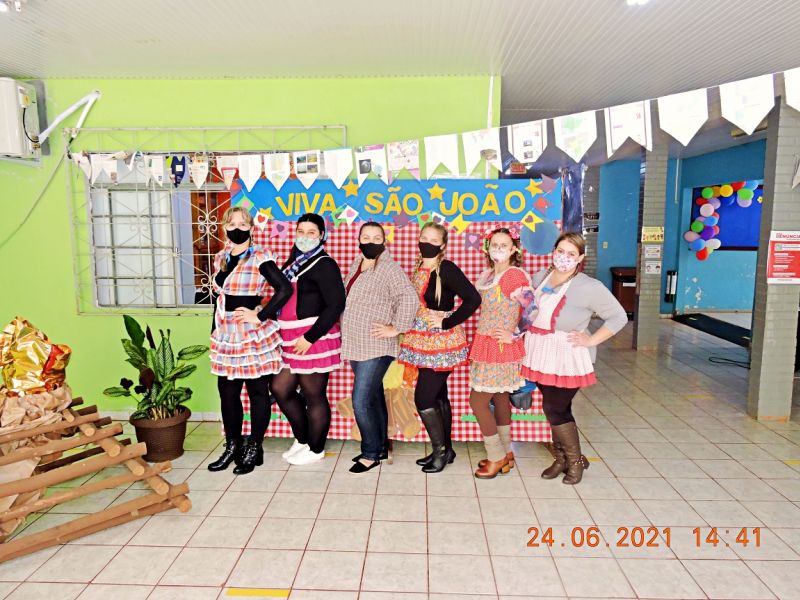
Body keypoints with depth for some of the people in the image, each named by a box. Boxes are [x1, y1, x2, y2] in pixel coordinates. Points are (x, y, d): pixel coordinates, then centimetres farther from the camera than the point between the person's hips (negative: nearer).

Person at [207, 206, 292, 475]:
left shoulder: (260, 257, -9)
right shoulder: (220, 259, 12)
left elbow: (285, 288, -18)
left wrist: (261, 316, -18)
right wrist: (214, 331, 18)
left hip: (254, 337, -6)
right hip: (226, 337, 7)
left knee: (257, 392, 6)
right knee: (227, 393, 12)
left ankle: (254, 450, 18)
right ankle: (233, 446, 28)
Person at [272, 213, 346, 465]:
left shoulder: (324, 264, -11)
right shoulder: (294, 261, 14)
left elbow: (336, 305, -18)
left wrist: (310, 337, -20)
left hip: (313, 339, -9)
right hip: (291, 340, 9)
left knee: (313, 396, 4)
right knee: (281, 389, 15)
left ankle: (315, 449, 22)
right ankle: (302, 439, 34)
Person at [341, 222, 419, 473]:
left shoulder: (389, 268, -13)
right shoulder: (356, 264, 12)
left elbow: (409, 298, -22)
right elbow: (345, 291, 27)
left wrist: (395, 329, -18)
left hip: (376, 347, -8)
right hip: (356, 346, 8)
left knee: (361, 401, -8)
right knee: (374, 397, 16)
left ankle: (371, 453, 8)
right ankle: (381, 446, 29)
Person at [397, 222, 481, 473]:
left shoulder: (447, 269, -14)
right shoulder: (418, 269, 9)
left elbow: (473, 299, -21)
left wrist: (446, 323, -18)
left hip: (441, 343, -8)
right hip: (424, 343, 8)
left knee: (423, 398, -6)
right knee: (438, 397, 15)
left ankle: (440, 450, 12)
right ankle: (446, 449, 28)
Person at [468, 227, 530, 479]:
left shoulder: (515, 275, -16)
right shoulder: (487, 275, 9)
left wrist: (514, 336, -14)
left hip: (502, 348, -8)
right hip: (485, 345, 8)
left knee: (478, 400, -3)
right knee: (499, 398, 15)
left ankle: (497, 457, 12)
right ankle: (506, 453, 28)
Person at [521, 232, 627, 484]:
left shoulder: (589, 287, -12)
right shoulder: (541, 276, 6)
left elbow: (619, 317, -9)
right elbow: (528, 308, 22)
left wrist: (592, 340, -12)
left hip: (567, 358, -5)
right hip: (541, 354, 5)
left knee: (555, 409, 0)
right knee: (556, 409, 14)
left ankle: (575, 460, 23)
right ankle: (561, 459, 30)